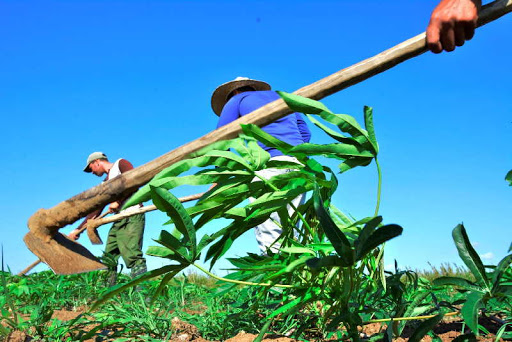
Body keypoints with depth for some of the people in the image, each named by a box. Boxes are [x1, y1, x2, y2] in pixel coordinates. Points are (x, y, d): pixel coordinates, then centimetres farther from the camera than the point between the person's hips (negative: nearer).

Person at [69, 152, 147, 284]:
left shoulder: (120, 164, 7)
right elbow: (96, 211, 24)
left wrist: (118, 201, -11)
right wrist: (78, 230, 18)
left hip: (132, 216, -9)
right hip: (118, 221, 9)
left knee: (132, 255, -19)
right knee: (109, 256, 5)